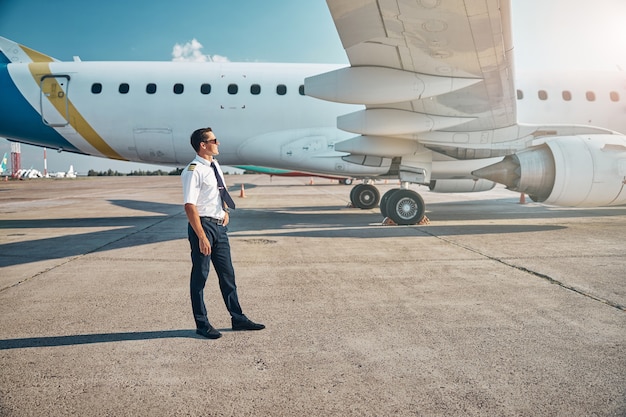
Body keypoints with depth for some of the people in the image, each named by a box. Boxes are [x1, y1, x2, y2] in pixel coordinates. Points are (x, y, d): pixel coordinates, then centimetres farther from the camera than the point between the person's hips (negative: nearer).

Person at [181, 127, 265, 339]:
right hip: (203, 226, -8)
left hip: (220, 226, 8)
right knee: (200, 276, 5)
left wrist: (226, 211, 8)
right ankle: (202, 324, 19)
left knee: (227, 274, 14)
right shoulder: (193, 171, -15)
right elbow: (190, 206, -20)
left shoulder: (215, 165, 11)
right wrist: (202, 237, -23)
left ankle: (237, 318, 27)